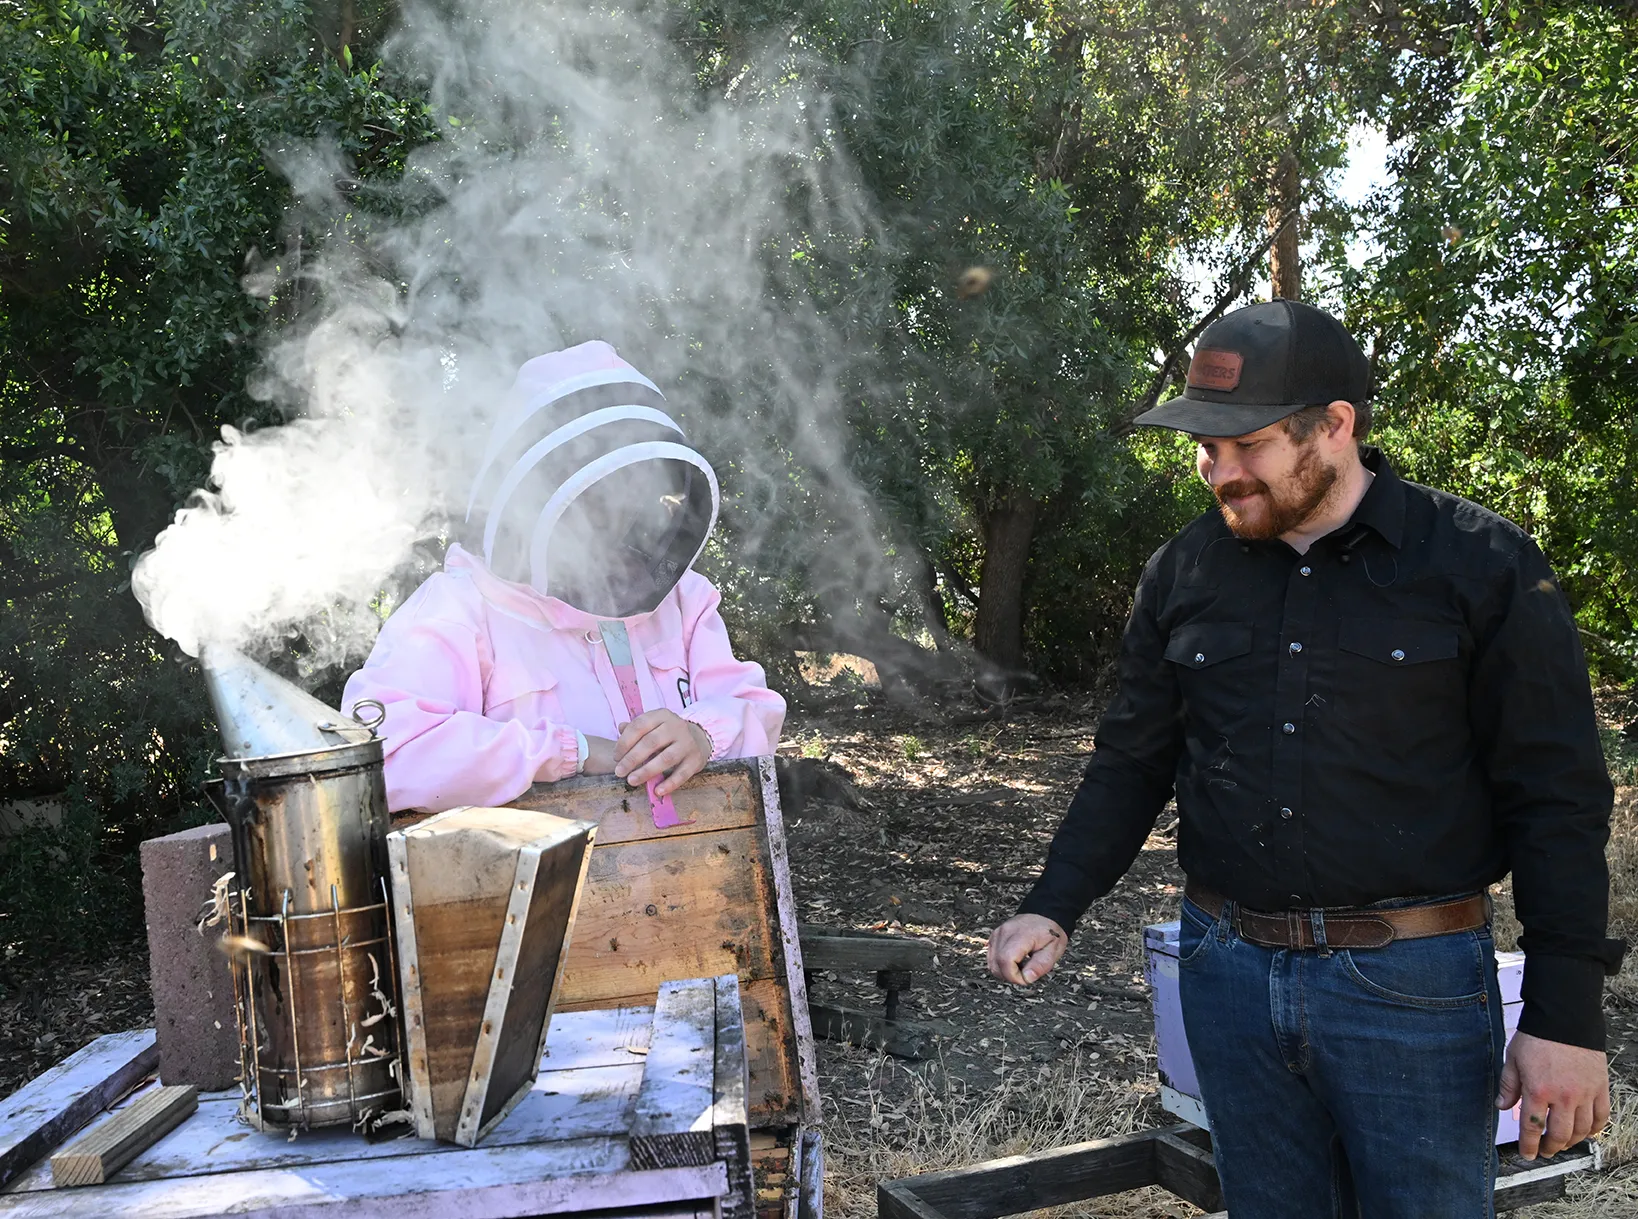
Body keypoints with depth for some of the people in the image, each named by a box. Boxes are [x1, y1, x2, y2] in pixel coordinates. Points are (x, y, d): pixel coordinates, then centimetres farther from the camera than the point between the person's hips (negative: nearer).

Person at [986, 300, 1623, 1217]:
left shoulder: (1482, 564, -8)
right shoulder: (1186, 573, 4)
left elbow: (1558, 799, -7)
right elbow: (1134, 762, 10)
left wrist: (1567, 1018, -9)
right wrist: (1055, 908, -3)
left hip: (1412, 989, -3)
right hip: (1229, 970, 4)